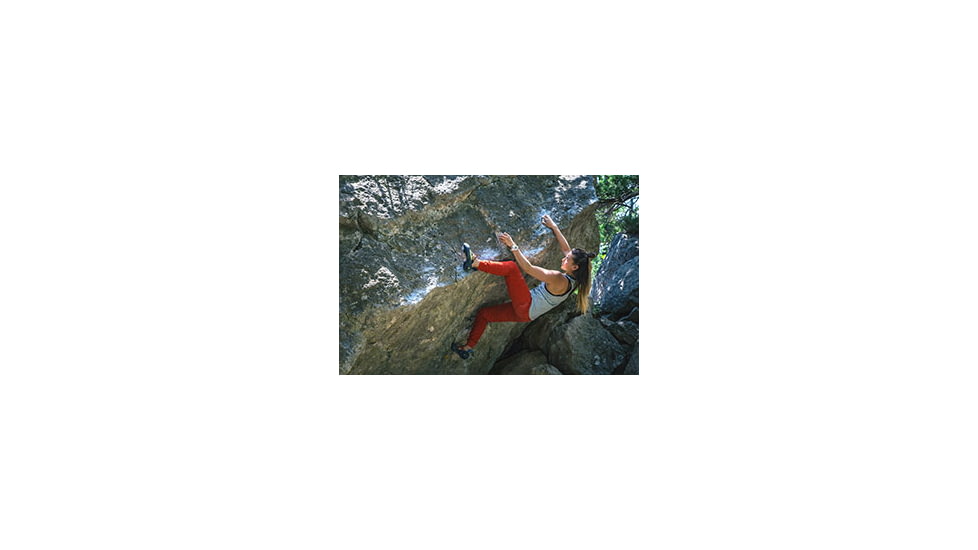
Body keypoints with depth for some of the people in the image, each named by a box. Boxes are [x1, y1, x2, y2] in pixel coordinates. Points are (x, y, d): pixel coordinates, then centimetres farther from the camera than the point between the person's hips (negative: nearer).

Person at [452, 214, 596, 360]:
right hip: (526, 314, 9)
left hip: (526, 307, -9)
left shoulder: (559, 279, -21)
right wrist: (554, 227, 21)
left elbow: (528, 268, -24)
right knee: (483, 313, 16)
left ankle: (475, 263, -25)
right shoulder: (572, 278, 4)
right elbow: (566, 247, 18)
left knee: (511, 267, -19)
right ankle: (468, 348, 18)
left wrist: (512, 245, -20)